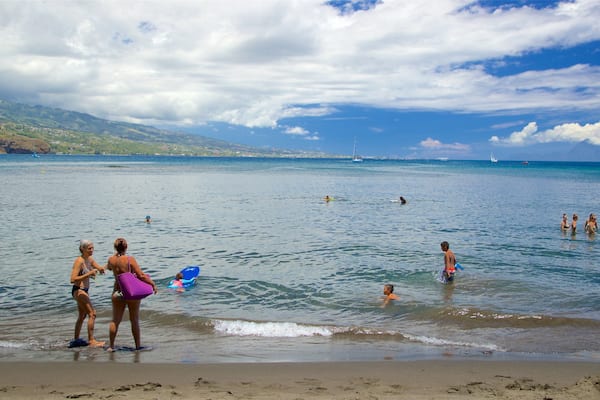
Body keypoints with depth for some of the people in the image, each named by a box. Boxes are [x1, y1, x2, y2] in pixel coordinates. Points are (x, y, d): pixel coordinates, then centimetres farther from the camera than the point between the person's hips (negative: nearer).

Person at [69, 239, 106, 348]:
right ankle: (91, 341, -10)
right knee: (92, 314, -13)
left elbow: (99, 268, 9)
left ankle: (76, 340, 31)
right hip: (78, 290, -10)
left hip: (84, 291, 10)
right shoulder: (79, 261, -19)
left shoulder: (90, 259, 7)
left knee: (82, 316, 19)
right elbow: (73, 279, -25)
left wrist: (101, 269, -14)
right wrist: (88, 274, -30)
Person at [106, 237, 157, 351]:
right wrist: (153, 283, -7)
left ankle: (111, 345, 15)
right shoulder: (130, 259, -15)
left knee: (115, 320, 13)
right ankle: (138, 345, 14)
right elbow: (141, 275, -17)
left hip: (117, 291, 4)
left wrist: (116, 254, 30)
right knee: (134, 320, 8)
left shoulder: (111, 259, -1)